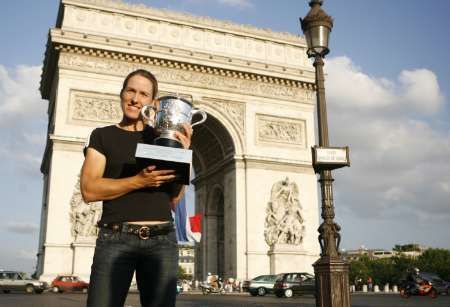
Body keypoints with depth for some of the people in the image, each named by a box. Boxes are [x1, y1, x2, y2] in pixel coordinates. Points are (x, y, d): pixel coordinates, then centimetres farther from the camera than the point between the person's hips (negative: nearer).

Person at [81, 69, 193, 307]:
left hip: (161, 241, 2)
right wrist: (139, 181, -18)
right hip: (116, 240, -2)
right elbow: (89, 190, -6)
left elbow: (174, 200, 6)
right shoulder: (102, 136, 8)